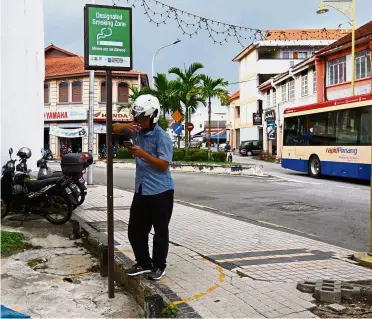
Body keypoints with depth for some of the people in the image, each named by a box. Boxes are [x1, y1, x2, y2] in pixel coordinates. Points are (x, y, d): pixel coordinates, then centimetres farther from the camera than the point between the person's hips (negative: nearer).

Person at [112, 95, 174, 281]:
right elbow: (114, 129, 14)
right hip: (141, 190, 7)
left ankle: (159, 266, 23)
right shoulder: (137, 131, 5)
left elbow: (164, 165, -19)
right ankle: (144, 263, 28)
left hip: (160, 192, -7)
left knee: (160, 231, 8)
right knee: (135, 230, 13)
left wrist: (143, 154, -26)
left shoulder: (162, 137, -15)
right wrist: (125, 126, -8)